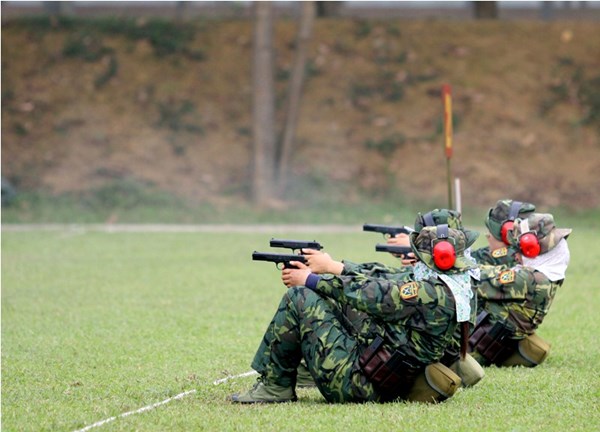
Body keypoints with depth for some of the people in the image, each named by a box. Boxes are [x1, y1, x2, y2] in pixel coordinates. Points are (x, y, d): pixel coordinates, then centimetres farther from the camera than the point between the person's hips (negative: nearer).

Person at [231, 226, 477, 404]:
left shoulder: (432, 294, -18)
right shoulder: (452, 292, 11)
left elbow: (369, 294, -14)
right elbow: (381, 288, 14)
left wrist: (310, 280, -2)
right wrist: (324, 271, 10)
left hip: (355, 383, -10)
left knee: (299, 299, -8)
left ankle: (273, 386, 0)